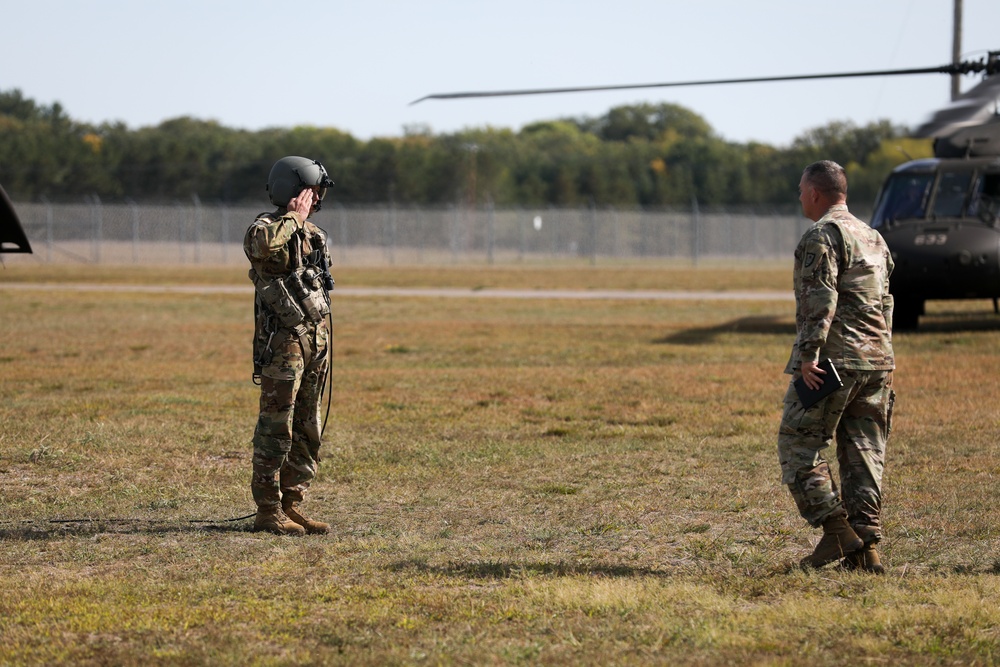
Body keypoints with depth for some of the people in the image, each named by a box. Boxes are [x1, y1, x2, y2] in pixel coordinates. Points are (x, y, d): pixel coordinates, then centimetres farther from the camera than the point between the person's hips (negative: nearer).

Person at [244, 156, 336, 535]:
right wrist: (295, 217, -21)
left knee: (307, 431, 10)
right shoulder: (268, 228, -11)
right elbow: (260, 245, -37)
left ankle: (292, 505, 17)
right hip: (283, 341, -8)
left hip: (316, 340, 8)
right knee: (276, 429, -5)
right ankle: (268, 511, -2)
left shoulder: (313, 234, 16)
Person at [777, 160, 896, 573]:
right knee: (863, 454, 8)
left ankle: (837, 532, -9)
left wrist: (809, 353, -21)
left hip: (831, 362, -8)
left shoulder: (821, 236, -8)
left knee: (798, 447, 0)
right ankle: (866, 547, 4)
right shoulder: (874, 238, 19)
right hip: (877, 361, 8)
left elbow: (820, 298, -18)